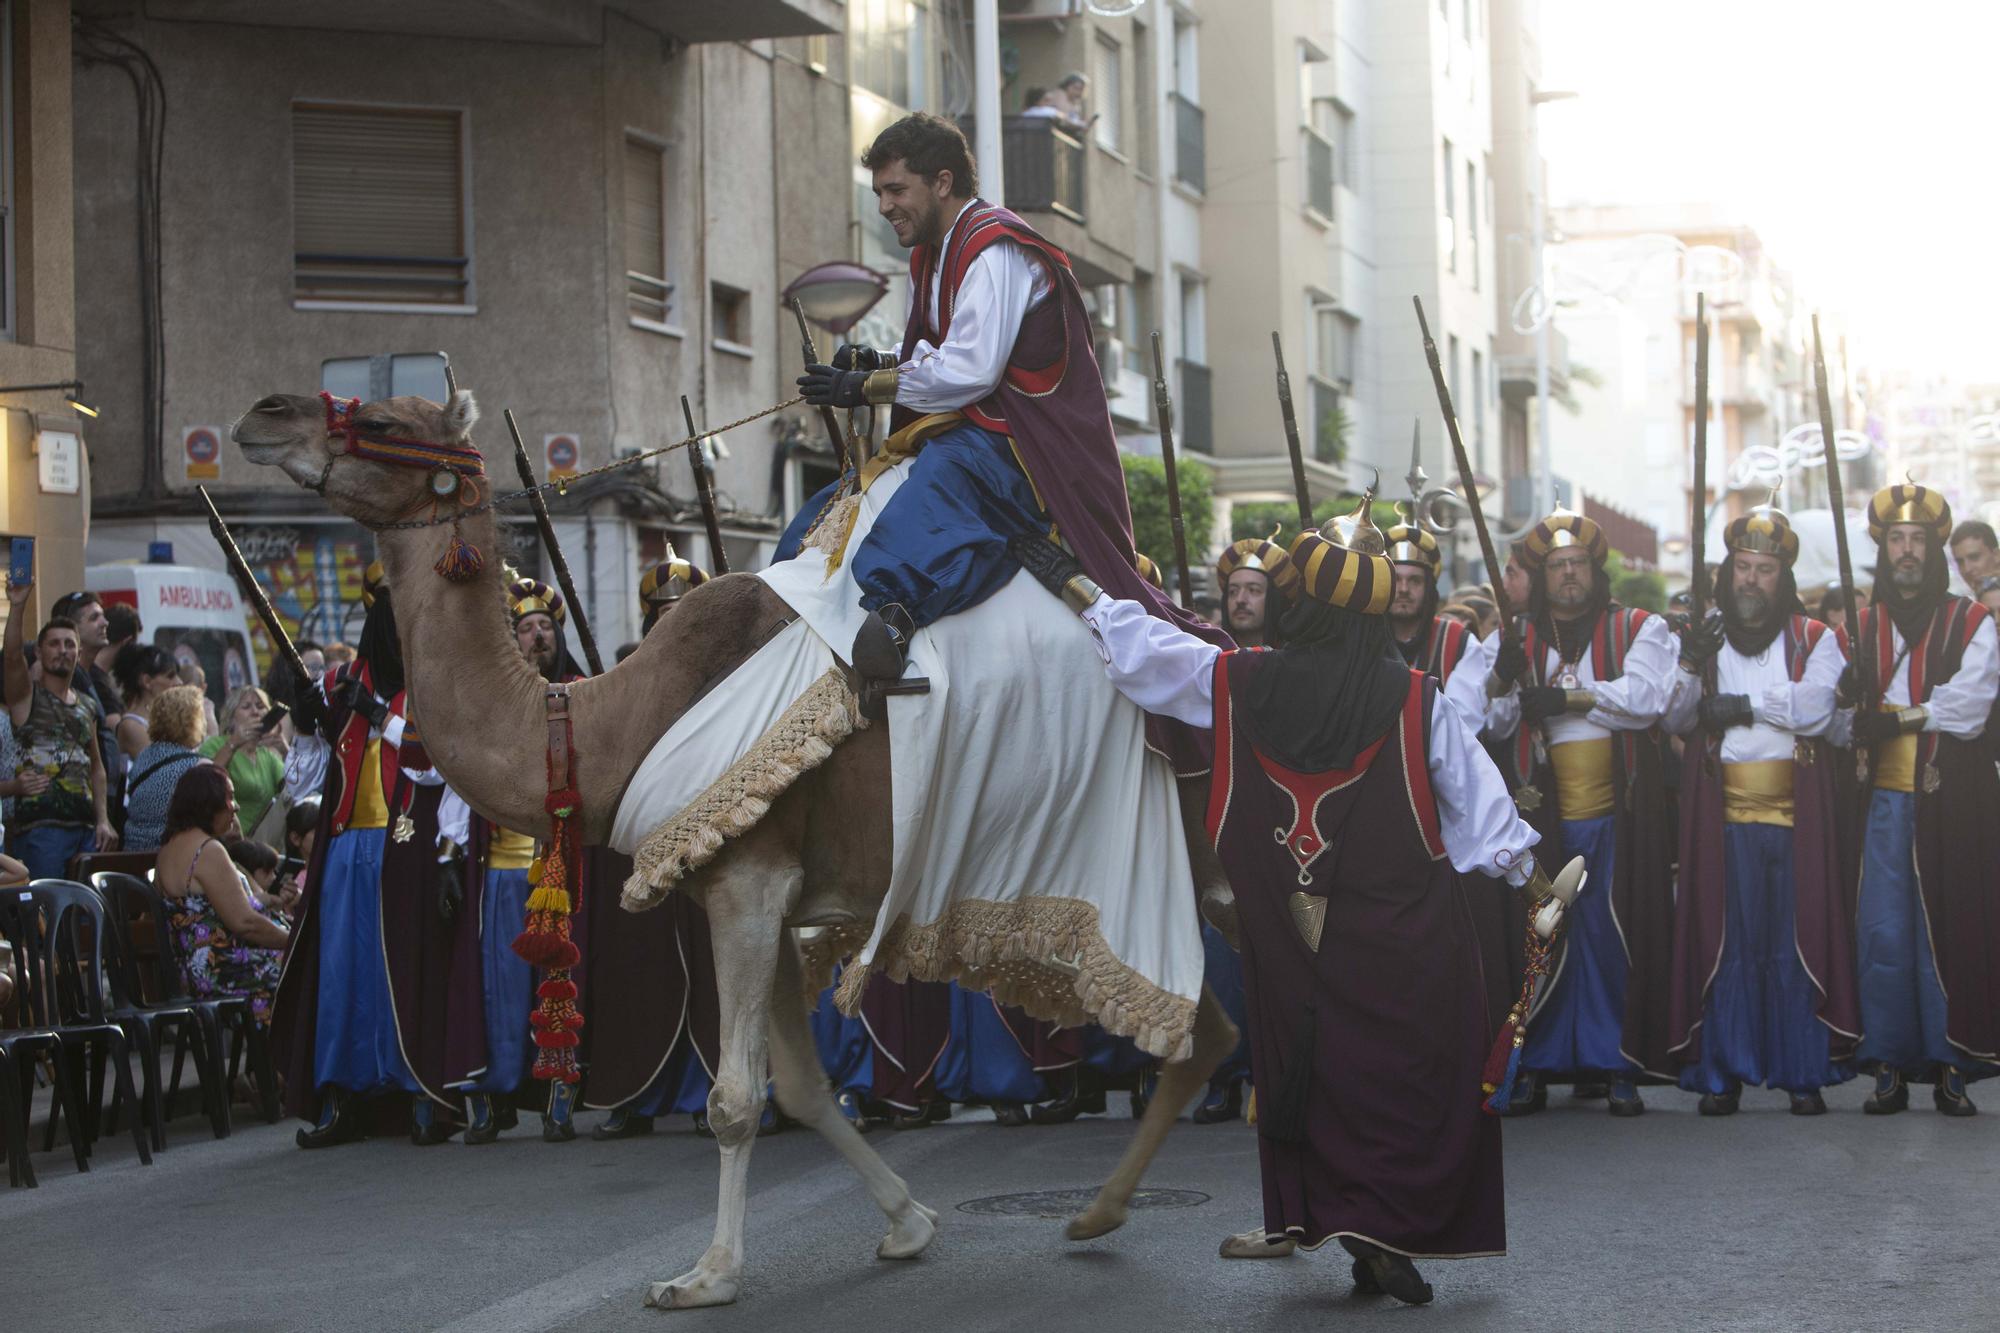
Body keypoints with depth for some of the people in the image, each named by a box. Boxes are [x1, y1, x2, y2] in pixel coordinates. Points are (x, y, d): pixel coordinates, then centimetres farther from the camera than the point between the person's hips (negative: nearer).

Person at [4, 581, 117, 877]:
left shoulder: (87, 705, 18)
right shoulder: (27, 697, 2)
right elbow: (12, 656, -18)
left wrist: (103, 820, 11)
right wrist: (17, 606, -30)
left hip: (86, 827, 5)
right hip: (40, 827, -5)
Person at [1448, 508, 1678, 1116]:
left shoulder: (1639, 628, 8)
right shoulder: (1516, 640, 14)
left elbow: (1645, 695, -10)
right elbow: (1488, 723, 6)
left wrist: (1565, 696, -15)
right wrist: (1501, 679, -14)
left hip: (1618, 815, -1)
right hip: (1543, 813, 2)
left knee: (1615, 937, -3)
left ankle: (1618, 1065, 4)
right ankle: (1535, 1066, 4)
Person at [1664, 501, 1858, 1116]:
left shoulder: (1814, 640, 9)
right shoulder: (1704, 636, 12)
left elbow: (1815, 710, -9)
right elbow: (1676, 719, 1)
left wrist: (1742, 705, -10)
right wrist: (1691, 665, -16)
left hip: (1795, 816, -1)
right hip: (1721, 817, 1)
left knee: (1798, 941, -1)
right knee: (1724, 941, -1)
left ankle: (1804, 1074, 5)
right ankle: (1722, 1073, 5)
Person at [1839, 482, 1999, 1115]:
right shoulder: (1861, 627, 13)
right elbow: (1842, 716, 7)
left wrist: (1888, 714, -11)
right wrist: (1852, 715, -15)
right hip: (1884, 800, 2)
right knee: (1883, 932, 0)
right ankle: (1889, 1067, 5)